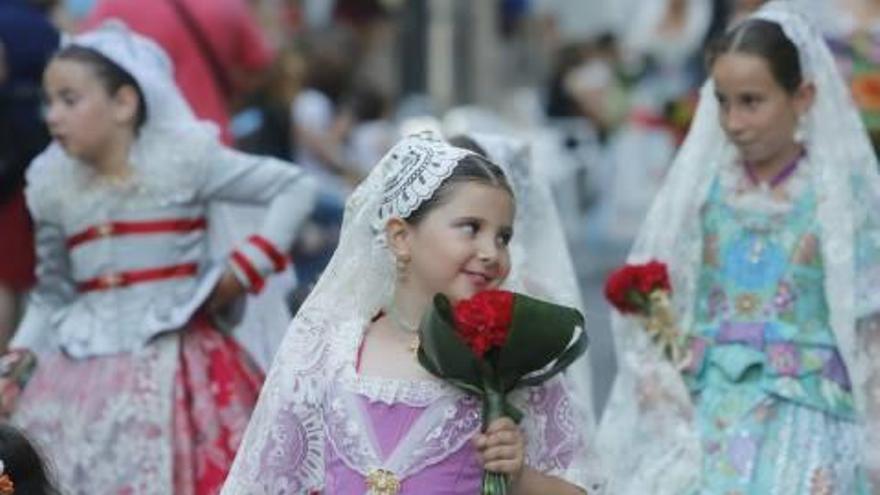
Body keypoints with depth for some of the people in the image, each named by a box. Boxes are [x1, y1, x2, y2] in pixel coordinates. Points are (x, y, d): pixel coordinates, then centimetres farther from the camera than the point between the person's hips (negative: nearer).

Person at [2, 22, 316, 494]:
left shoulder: (184, 158, -5)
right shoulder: (52, 186, 6)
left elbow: (296, 187, -1)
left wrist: (244, 268, -7)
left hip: (175, 361, -4)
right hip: (83, 373, 4)